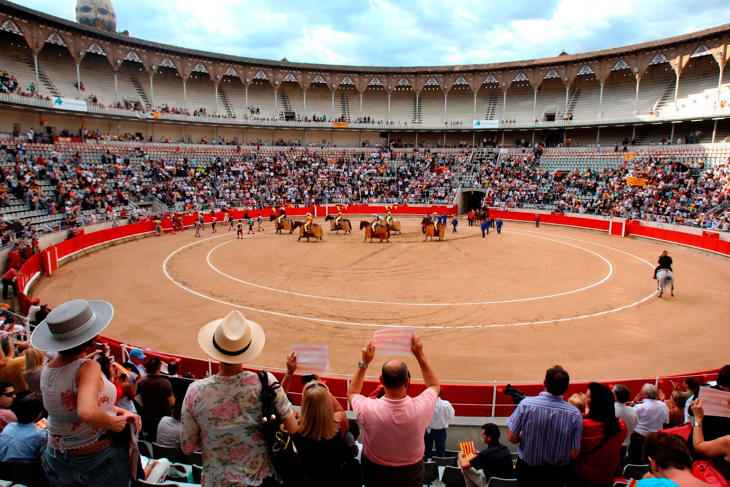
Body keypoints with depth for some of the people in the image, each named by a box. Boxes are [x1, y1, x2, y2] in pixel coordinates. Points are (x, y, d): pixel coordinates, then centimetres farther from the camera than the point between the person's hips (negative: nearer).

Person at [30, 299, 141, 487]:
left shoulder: (48, 369, -2)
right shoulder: (87, 368, -27)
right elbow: (87, 413, -42)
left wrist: (121, 412, 1)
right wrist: (113, 422, -24)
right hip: (99, 459, -7)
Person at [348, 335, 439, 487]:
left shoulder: (369, 410, -33)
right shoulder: (420, 407, -31)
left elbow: (352, 393, -7)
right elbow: (434, 386, -5)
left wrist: (363, 363, -10)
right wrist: (420, 356, -9)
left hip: (376, 471, 0)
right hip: (412, 473, 1)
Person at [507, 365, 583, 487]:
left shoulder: (526, 404, -22)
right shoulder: (575, 414, -20)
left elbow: (512, 437, -15)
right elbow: (574, 454, -13)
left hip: (527, 469, -1)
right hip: (557, 473, 1)